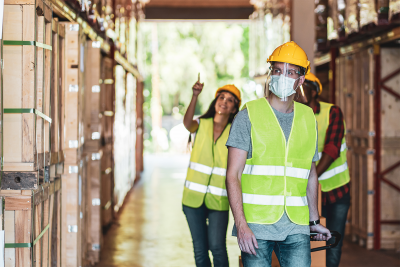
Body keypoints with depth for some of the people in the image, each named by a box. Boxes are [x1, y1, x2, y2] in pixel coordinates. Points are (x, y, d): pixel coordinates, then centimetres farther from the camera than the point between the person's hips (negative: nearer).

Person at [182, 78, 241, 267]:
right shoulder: (201, 125, 2)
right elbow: (187, 123, -21)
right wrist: (195, 96, -34)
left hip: (219, 200, -1)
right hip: (193, 196, 1)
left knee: (217, 247, -13)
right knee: (199, 249, 6)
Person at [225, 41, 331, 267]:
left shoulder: (308, 119, 11)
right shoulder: (249, 116, -1)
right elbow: (233, 175, -6)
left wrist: (314, 220, 21)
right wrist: (241, 225, -15)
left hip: (296, 229, 3)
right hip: (255, 227, -3)